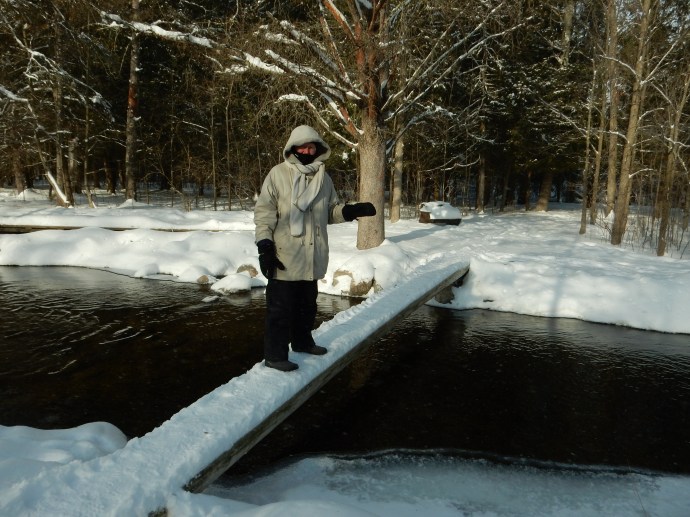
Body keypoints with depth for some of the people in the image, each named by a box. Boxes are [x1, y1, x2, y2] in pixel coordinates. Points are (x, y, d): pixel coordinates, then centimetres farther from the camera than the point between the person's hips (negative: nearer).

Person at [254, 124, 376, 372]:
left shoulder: (323, 177, 8)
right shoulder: (278, 174, -7)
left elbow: (331, 211, 14)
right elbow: (264, 212, -8)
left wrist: (353, 210, -5)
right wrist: (264, 246, -16)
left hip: (312, 256, 6)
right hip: (284, 255, -5)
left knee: (307, 303, 20)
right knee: (281, 307, 0)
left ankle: (302, 342, 39)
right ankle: (275, 354, 12)